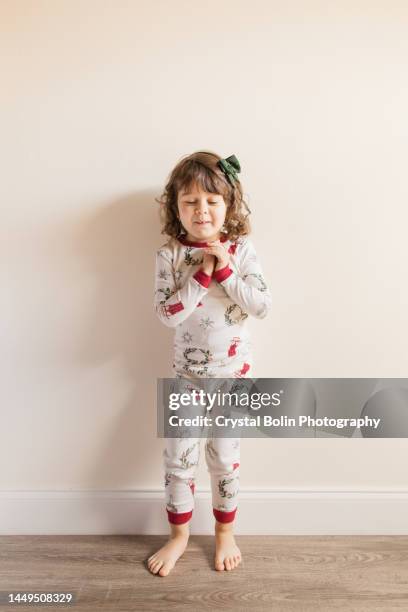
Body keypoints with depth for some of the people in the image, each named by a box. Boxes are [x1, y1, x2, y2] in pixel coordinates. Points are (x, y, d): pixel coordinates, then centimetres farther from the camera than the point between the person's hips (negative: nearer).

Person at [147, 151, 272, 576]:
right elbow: (167, 314, -17)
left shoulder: (240, 250, -8)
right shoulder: (169, 255, -10)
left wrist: (225, 271, -23)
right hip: (188, 374, 1)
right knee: (177, 458, 7)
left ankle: (225, 532, 36)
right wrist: (202, 274, -24)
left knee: (224, 458, 11)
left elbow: (262, 306, -14)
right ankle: (179, 535, 32)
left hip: (234, 373, 0)